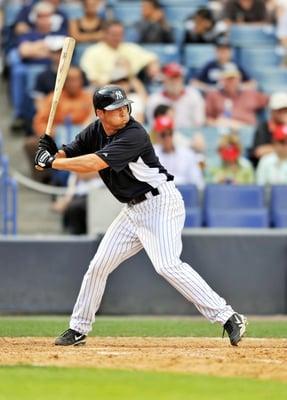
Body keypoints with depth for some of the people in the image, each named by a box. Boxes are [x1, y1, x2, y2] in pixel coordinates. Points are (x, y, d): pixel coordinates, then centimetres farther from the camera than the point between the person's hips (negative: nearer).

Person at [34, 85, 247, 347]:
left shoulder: (134, 135, -23)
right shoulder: (95, 131, 2)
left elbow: (93, 163, -31)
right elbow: (68, 155, 4)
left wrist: (52, 162, -25)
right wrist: (51, 153, -19)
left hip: (161, 203, -8)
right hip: (134, 209, 8)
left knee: (168, 265, -23)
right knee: (98, 266, 8)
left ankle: (227, 317, -22)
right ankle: (78, 329, 22)